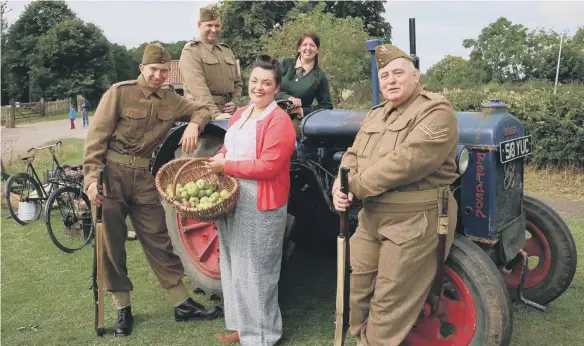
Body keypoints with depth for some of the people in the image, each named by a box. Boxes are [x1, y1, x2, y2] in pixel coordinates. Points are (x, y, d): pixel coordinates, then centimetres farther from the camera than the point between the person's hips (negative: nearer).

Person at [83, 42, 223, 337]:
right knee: (112, 243, 5)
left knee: (158, 241, 6)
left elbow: (201, 109, 19)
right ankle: (123, 309, 20)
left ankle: (182, 304, 13)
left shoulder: (170, 100, 7)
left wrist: (193, 124, -6)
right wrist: (91, 176, -19)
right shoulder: (120, 92, -7)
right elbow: (97, 135, -10)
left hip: (144, 177, 3)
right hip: (112, 174, -3)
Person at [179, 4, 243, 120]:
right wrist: (215, 114, -29)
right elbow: (198, 88, -19)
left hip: (227, 114, 6)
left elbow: (237, 82, 21)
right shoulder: (191, 51, -6)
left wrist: (234, 103, 1)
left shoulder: (227, 51, 17)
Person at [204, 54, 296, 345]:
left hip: (261, 205, -8)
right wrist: (217, 159, 1)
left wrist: (226, 166, -17)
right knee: (234, 265, 17)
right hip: (231, 199, 9)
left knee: (255, 270, 2)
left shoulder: (279, 121, -14)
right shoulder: (240, 114, 13)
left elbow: (268, 166, -23)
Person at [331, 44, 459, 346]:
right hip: (372, 217, 8)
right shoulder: (375, 115, 15)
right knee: (355, 289, 16)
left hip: (414, 220, -8)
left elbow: (405, 162, -24)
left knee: (389, 304, 2)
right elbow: (354, 155, 13)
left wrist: (356, 185, -16)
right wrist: (341, 184, -9)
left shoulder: (436, 112, -13)